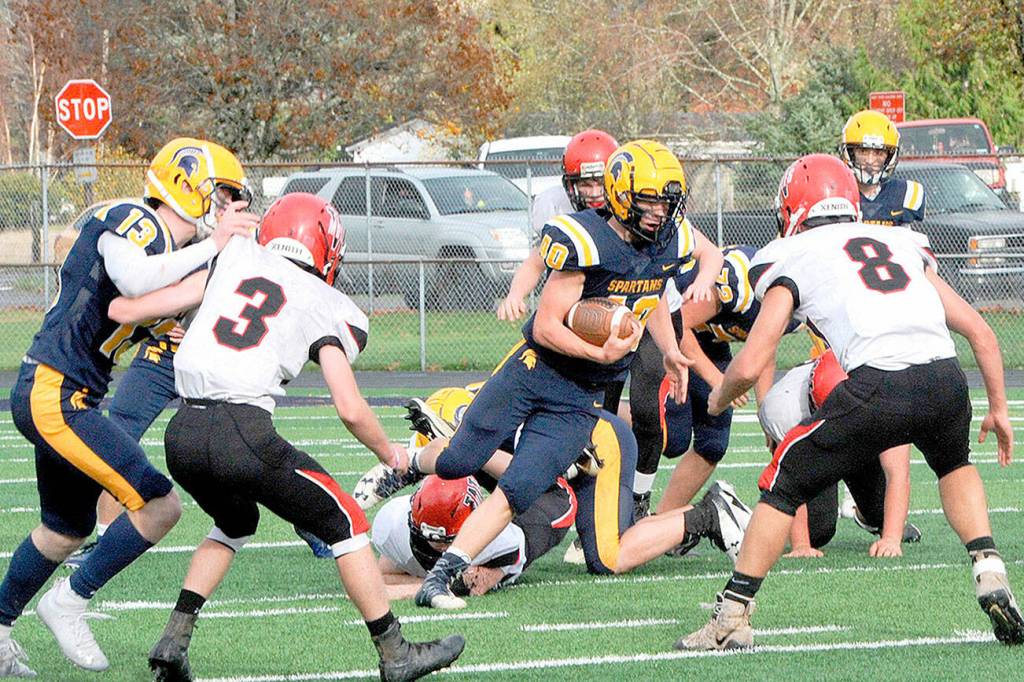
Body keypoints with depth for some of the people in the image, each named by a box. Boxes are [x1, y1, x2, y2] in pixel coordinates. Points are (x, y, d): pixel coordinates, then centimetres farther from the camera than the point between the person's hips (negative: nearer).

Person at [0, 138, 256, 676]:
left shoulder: (167, 251, 17)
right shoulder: (129, 222, -13)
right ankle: (69, 602, -2)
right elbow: (133, 280, -33)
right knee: (158, 505, -14)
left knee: (65, 531, 25)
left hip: (65, 400, 11)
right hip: (53, 393, -11)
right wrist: (212, 246, -25)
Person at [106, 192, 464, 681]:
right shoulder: (324, 306, 10)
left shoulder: (237, 259, 19)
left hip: (182, 434, 5)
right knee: (343, 525, 13)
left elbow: (130, 310, 20)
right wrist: (389, 453, 21)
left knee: (234, 524, 32)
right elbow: (350, 409, 3)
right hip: (243, 432, -5)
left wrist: (122, 305, 43)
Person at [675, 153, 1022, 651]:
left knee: (785, 484, 14)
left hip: (877, 385, -4)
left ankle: (733, 616, 13)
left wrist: (719, 399, 31)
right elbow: (980, 333, 26)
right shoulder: (903, 243, 29)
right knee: (954, 466, 35)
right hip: (946, 378, 4)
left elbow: (749, 366, 9)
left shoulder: (791, 259, 16)